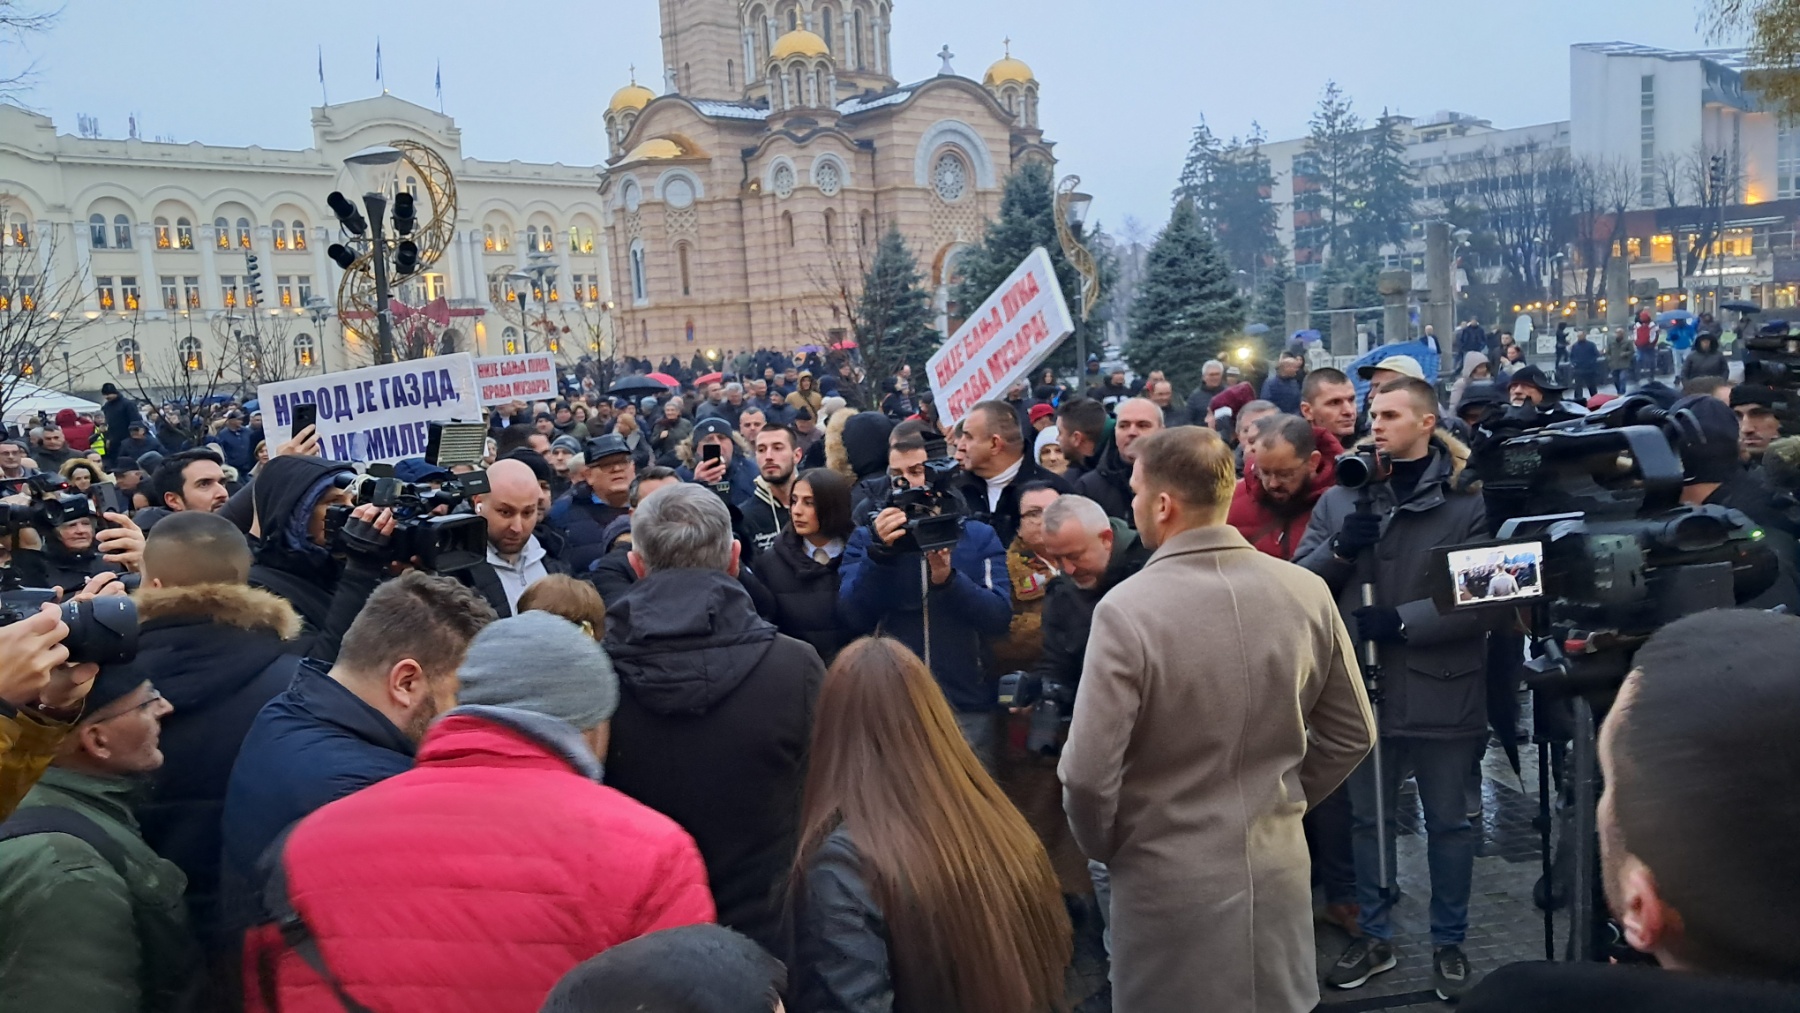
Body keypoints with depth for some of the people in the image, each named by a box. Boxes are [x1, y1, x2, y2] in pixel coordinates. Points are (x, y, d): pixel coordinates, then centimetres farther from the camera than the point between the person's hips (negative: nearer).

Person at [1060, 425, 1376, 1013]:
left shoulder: (1127, 609, -21)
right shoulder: (1307, 592, -6)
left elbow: (1089, 774, -20)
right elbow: (1352, 734, 5)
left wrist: (1106, 849, -1)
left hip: (1171, 881, -4)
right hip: (1278, 871, 4)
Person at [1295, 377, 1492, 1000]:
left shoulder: (1468, 499, -7)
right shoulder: (1339, 497, 4)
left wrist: (1403, 620, -21)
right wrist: (1339, 550, -16)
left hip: (1441, 689, -3)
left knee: (1448, 823, 13)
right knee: (1368, 819, 16)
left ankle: (1449, 943, 30)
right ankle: (1374, 936, 32)